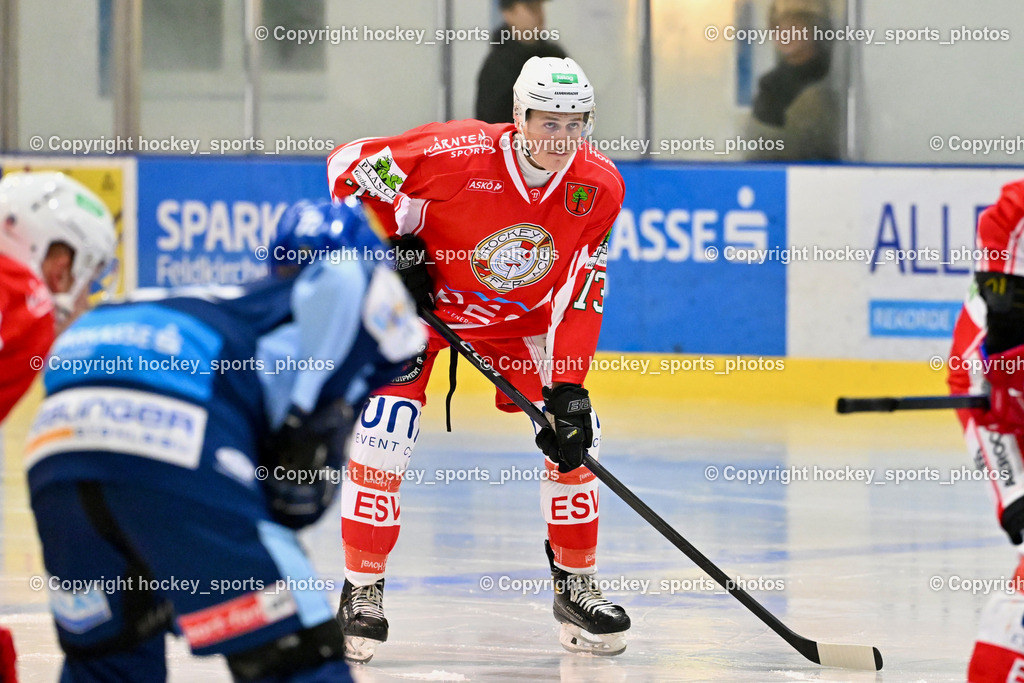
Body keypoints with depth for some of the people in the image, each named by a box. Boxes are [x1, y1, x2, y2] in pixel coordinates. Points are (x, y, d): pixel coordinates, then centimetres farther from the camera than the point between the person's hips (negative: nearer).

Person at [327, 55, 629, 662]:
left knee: (576, 433, -6)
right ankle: (362, 592, -5)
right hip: (421, 297, -4)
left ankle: (577, 586, 11)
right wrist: (393, 247, -23)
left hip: (518, 317, 4)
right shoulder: (460, 154, -32)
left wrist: (567, 387, -20)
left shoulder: (599, 188, -19)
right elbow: (349, 166, -20)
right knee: (387, 430, -19)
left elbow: (580, 295, -13)